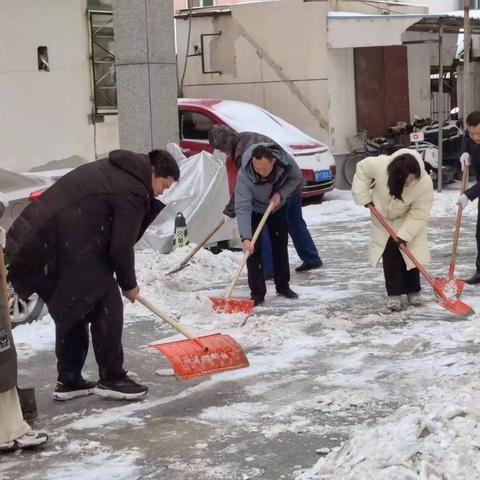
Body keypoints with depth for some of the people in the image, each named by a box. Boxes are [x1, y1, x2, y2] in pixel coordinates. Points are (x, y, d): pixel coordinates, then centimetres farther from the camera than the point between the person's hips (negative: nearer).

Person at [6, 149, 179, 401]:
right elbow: (120, 246, -10)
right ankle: (111, 378, 8)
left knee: (71, 310, 20)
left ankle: (68, 380, 26)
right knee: (106, 305, 1)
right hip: (68, 249, -10)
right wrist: (129, 283, 7)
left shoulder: (112, 170, 21)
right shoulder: (132, 191, -9)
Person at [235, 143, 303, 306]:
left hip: (278, 207, 3)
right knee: (253, 249, -11)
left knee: (280, 246, 11)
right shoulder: (244, 175, -40)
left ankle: (283, 286, 25)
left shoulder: (286, 162, -33)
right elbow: (242, 208, -43)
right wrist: (245, 238, -52)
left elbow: (297, 179, -10)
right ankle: (257, 292, -5)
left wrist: (281, 194, -28)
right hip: (255, 210, -3)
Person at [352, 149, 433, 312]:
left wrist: (404, 235, -28)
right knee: (390, 254, -4)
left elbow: (419, 213, -26)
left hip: (408, 220, 0)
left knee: (410, 253, 0)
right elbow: (362, 170, -15)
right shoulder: (380, 165, -38)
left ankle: (413, 291, 15)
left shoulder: (425, 183, -37)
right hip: (383, 216, 0)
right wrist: (364, 197, -15)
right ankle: (394, 294, 3)